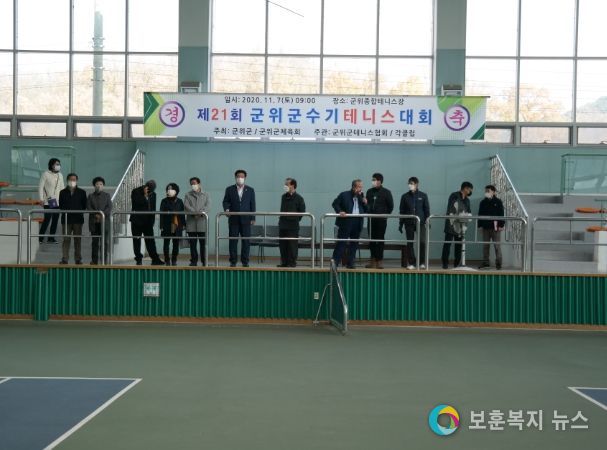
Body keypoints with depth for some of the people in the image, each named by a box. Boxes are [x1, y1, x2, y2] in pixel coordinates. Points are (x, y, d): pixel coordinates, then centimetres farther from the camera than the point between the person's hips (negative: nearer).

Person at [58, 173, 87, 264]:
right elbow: (60, 205, 10)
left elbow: (84, 206, 6)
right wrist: (64, 211, -6)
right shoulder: (63, 192, 10)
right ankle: (65, 259, 2)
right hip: (66, 219, 0)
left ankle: (78, 259, 8)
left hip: (78, 219, 0)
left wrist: (80, 212, -5)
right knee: (66, 239, 0)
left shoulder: (82, 192, 7)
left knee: (78, 239, 3)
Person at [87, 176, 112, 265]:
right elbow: (89, 208, 2)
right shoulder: (90, 196, 13)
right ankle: (94, 260, 5)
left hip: (105, 222, -1)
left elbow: (109, 208, 2)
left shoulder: (107, 196, 13)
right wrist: (96, 214, -13)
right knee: (95, 242, 2)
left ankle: (104, 260, -4)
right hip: (94, 222, 1)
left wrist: (102, 214, -12)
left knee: (105, 242, -5)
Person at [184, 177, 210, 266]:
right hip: (191, 223, 1)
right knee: (192, 243, 1)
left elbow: (208, 206, -1)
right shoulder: (188, 195, 15)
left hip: (202, 221, -1)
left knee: (203, 242, -3)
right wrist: (194, 212, -17)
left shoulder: (205, 195, 14)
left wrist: (201, 212, -19)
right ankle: (193, 260, 7)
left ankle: (204, 261, 2)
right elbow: (186, 206, -1)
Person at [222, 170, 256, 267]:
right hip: (233, 219, 0)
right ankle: (233, 261, 6)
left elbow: (252, 205, 7)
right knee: (233, 240, 1)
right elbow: (226, 201, 7)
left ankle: (245, 261, 6)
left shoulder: (250, 190, 8)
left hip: (245, 219, 0)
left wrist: (253, 218, 1)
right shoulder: (229, 189, 8)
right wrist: (226, 209, -16)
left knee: (246, 241, 0)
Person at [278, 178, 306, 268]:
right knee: (282, 244, 7)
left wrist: (296, 219, 1)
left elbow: (302, 211, -1)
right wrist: (281, 219, 15)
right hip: (282, 225, 6)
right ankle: (284, 262, 14)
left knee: (292, 245, -3)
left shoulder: (298, 198, -7)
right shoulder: (284, 197, 10)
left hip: (293, 226, -6)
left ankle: (292, 262, 4)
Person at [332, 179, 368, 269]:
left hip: (357, 223, 5)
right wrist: (340, 211, -12)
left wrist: (365, 204, -5)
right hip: (346, 222, -5)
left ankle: (350, 263, 16)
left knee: (354, 244, 8)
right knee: (341, 243, -3)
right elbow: (335, 203, 3)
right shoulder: (344, 195, -2)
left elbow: (365, 211, 14)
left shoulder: (361, 197, 11)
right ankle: (335, 262, 0)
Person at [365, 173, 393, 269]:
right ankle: (373, 260, 10)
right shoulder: (369, 192, 9)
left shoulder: (386, 192, -2)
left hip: (381, 220, -4)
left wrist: (386, 214, -1)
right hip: (371, 219, 4)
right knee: (371, 239, 4)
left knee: (380, 239, -1)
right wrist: (367, 212, 2)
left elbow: (391, 205, 2)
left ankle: (379, 260, 2)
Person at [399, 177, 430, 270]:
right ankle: (411, 263, 9)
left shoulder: (423, 196, 4)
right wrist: (400, 224, 6)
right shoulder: (405, 196, 7)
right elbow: (402, 211, 8)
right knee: (410, 243, 2)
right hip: (409, 223, 1)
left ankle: (422, 263, 4)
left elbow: (427, 209, 6)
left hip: (420, 222, -1)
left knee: (422, 242, -9)